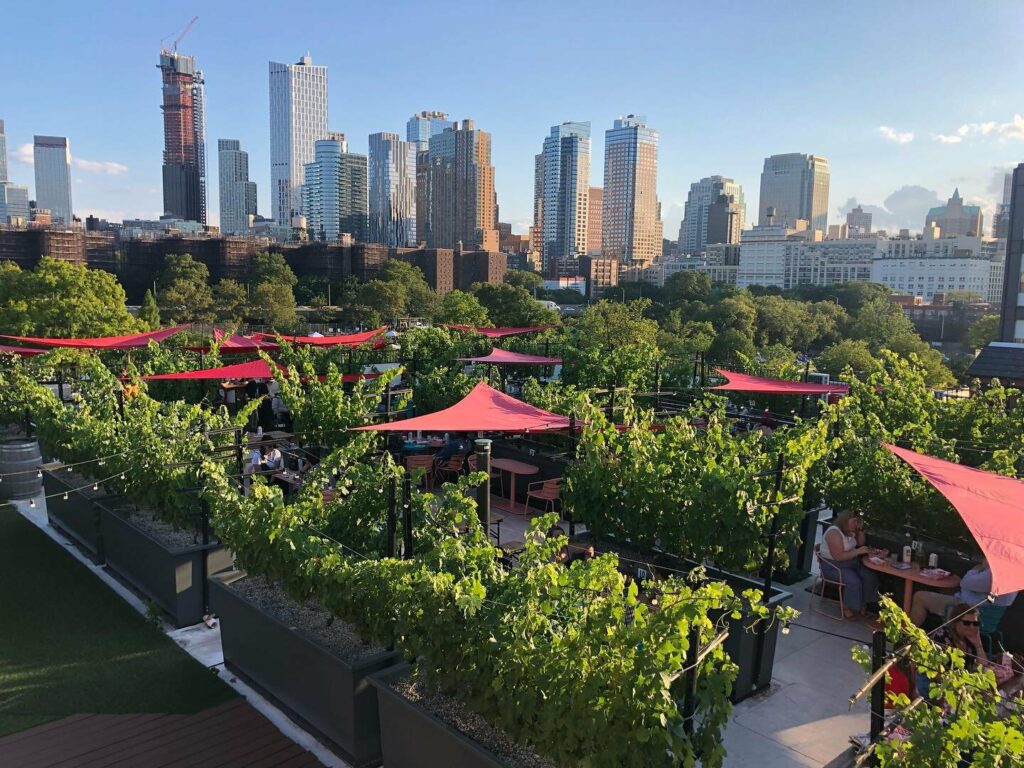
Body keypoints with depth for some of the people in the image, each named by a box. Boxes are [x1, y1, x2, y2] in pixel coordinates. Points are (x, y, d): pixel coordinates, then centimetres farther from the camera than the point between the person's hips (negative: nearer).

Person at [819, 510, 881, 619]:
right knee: (854, 582, -28)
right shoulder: (834, 533, -23)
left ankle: (862, 605, 3)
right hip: (833, 565, -9)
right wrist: (858, 551, -28)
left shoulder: (850, 530, 5)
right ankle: (847, 608, -7)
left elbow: (860, 543, 18)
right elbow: (838, 556, -28)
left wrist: (860, 529, 3)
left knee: (871, 577, -10)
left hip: (851, 562, 9)